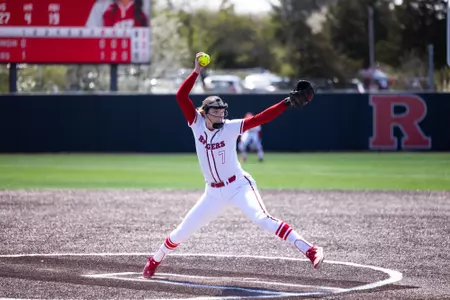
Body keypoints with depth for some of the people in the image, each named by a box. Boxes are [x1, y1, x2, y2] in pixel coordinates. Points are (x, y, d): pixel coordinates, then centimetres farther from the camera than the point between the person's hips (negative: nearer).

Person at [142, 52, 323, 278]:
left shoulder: (231, 128, -9)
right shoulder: (197, 124, -3)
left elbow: (260, 118, -16)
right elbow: (181, 96, -11)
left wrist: (287, 103, -26)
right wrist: (196, 72, -19)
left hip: (239, 186, -4)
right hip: (214, 192, 4)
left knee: (262, 219, -27)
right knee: (182, 232, 9)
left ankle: (310, 251, -32)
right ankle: (155, 260, 36)